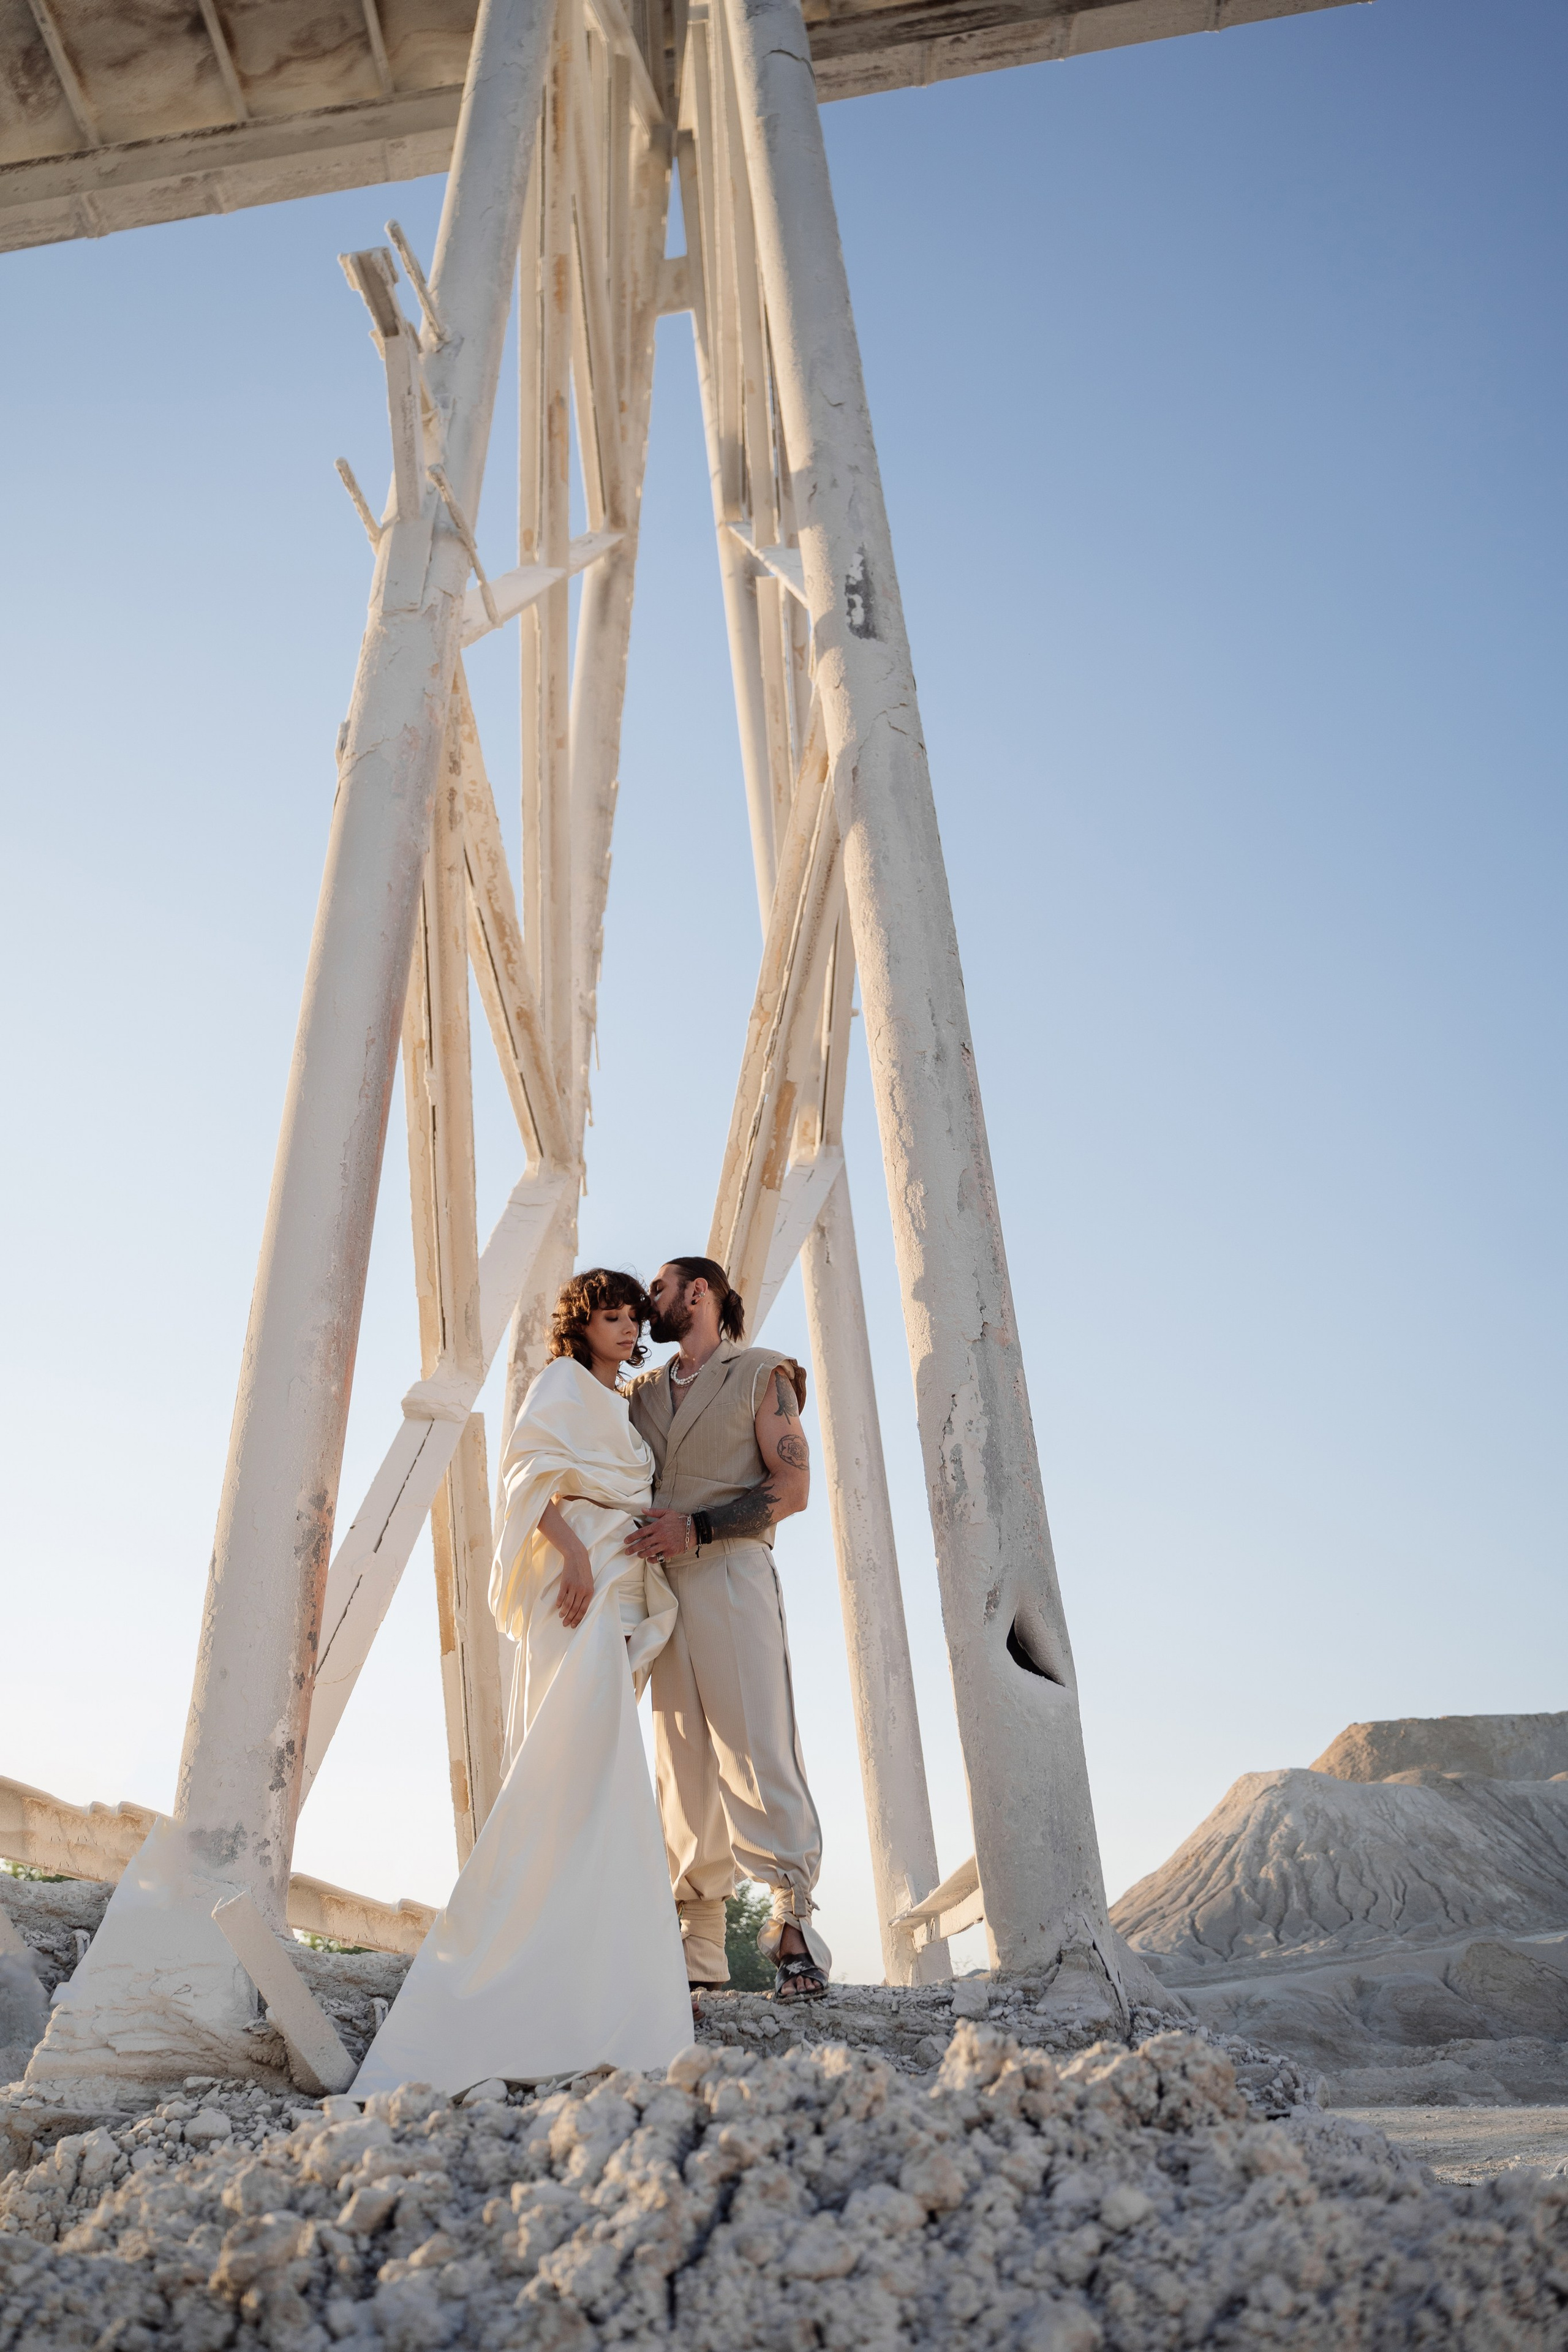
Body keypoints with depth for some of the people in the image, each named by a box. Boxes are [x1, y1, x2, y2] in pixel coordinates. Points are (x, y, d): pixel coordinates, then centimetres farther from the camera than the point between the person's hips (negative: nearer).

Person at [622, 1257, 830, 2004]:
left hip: (730, 1571, -5)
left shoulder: (761, 1373, 5)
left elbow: (793, 1487, -3)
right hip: (660, 1584, 5)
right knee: (683, 1765, 3)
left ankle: (793, 1930, -10)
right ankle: (700, 1950, 6)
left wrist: (696, 1528, -13)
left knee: (756, 1748, -12)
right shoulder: (641, 1393, 21)